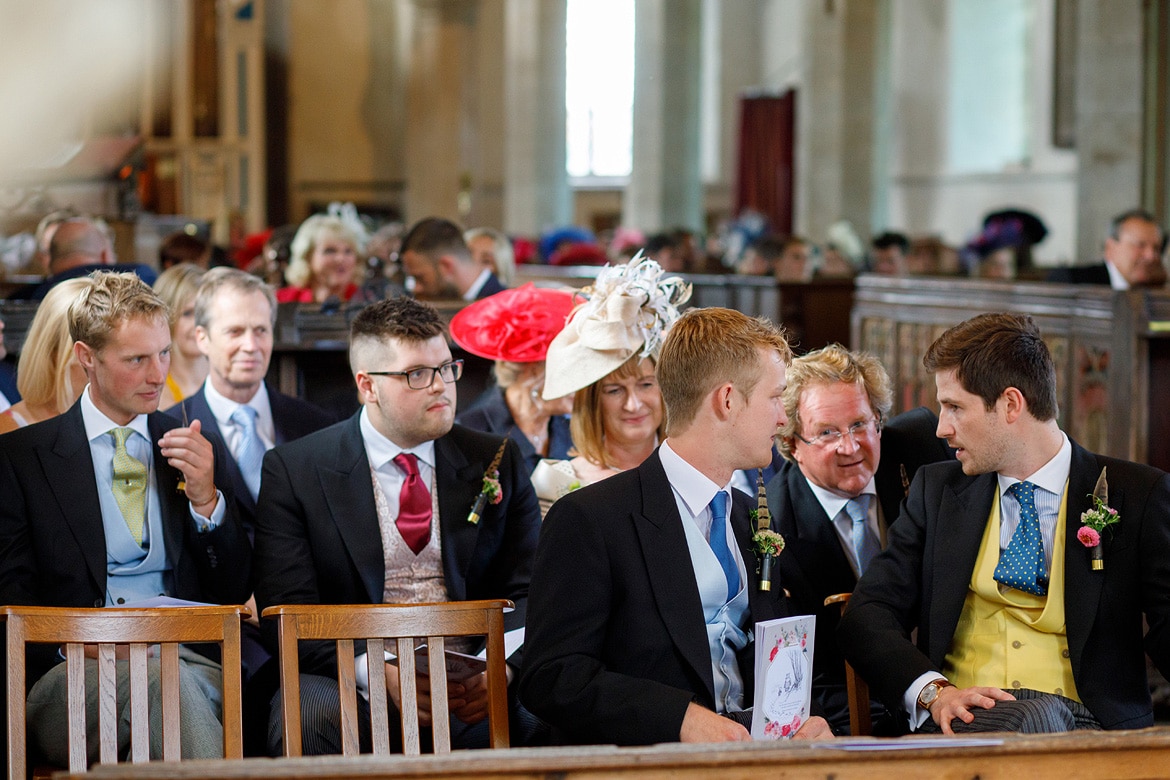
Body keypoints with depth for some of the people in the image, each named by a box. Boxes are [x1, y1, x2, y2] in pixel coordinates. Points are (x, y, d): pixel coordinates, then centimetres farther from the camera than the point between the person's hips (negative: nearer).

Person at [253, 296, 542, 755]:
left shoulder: (496, 462, 12)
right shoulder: (293, 471, 3)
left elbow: (528, 591, 7)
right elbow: (288, 609, -5)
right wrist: (378, 672, -23)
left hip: (471, 693, 1)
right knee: (308, 716, -36)